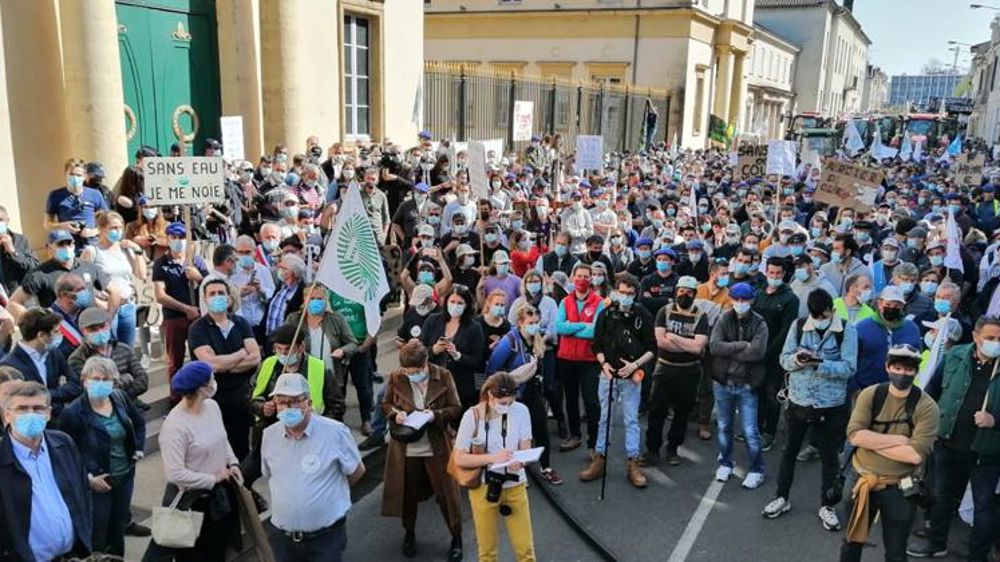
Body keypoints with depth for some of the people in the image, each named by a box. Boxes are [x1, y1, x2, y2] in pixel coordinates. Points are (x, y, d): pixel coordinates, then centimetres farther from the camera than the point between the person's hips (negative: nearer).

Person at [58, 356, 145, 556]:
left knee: (118, 529, 22)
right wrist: (88, 477, -19)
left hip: (125, 476, 5)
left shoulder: (120, 398, -4)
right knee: (96, 536, 6)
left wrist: (139, 449, 5)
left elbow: (139, 422, 14)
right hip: (96, 482, -5)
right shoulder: (72, 412, -19)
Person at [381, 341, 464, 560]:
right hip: (406, 447, 1)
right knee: (407, 493, 16)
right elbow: (385, 404, 6)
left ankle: (456, 537, 29)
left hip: (437, 447, -1)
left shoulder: (443, 376, -12)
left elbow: (456, 408, -5)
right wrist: (395, 414, -16)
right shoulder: (395, 377, -9)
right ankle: (409, 533, 41)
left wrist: (436, 415, -23)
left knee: (446, 493, 9)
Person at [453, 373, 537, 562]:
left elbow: (525, 449, -5)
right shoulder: (472, 416, -15)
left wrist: (518, 462, -28)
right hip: (484, 487, -1)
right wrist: (492, 457, -27)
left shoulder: (521, 411, -12)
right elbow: (459, 458, -13)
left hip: (515, 485, 1)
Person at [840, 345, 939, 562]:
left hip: (900, 489, -2)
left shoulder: (926, 406, -13)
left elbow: (915, 454, -23)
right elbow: (854, 435, -18)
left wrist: (872, 442, -19)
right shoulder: (870, 395, -7)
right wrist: (898, 439, -21)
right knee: (852, 542, 20)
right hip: (862, 481, 2)